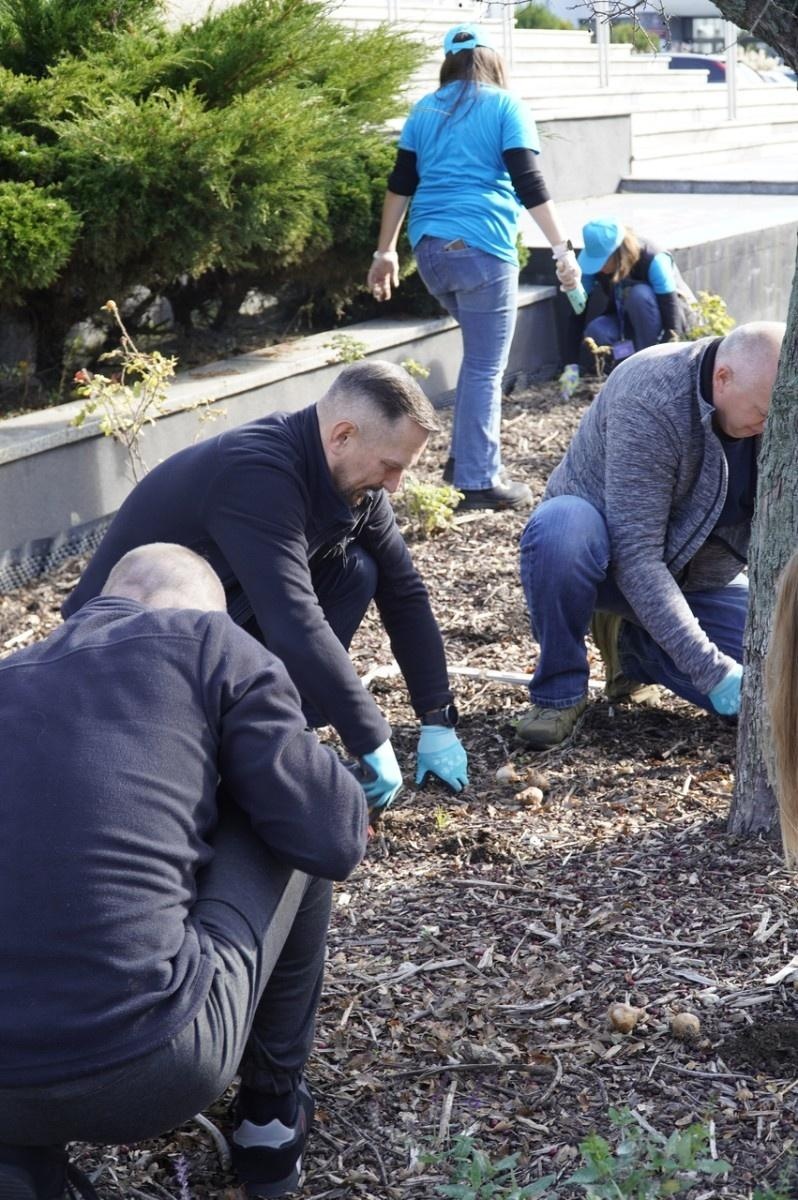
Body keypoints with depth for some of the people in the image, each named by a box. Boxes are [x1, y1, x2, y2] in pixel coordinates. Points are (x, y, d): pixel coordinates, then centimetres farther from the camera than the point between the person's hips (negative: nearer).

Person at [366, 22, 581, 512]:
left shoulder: (425, 110, 16)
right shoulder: (505, 107, 1)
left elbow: (401, 185, 16)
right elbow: (529, 185, -7)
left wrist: (386, 251, 22)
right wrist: (563, 249, -5)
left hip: (429, 249, 6)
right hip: (480, 248, -6)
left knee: (480, 351, 23)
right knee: (485, 366, -1)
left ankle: (467, 455, 21)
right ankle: (479, 481, 0)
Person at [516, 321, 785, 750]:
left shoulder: (773, 408, -14)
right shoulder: (648, 400, -31)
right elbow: (634, 556, -35)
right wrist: (711, 669, -38)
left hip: (700, 578, 5)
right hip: (607, 554, -5)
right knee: (559, 526, -40)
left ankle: (634, 645, 11)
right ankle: (559, 691, -16)